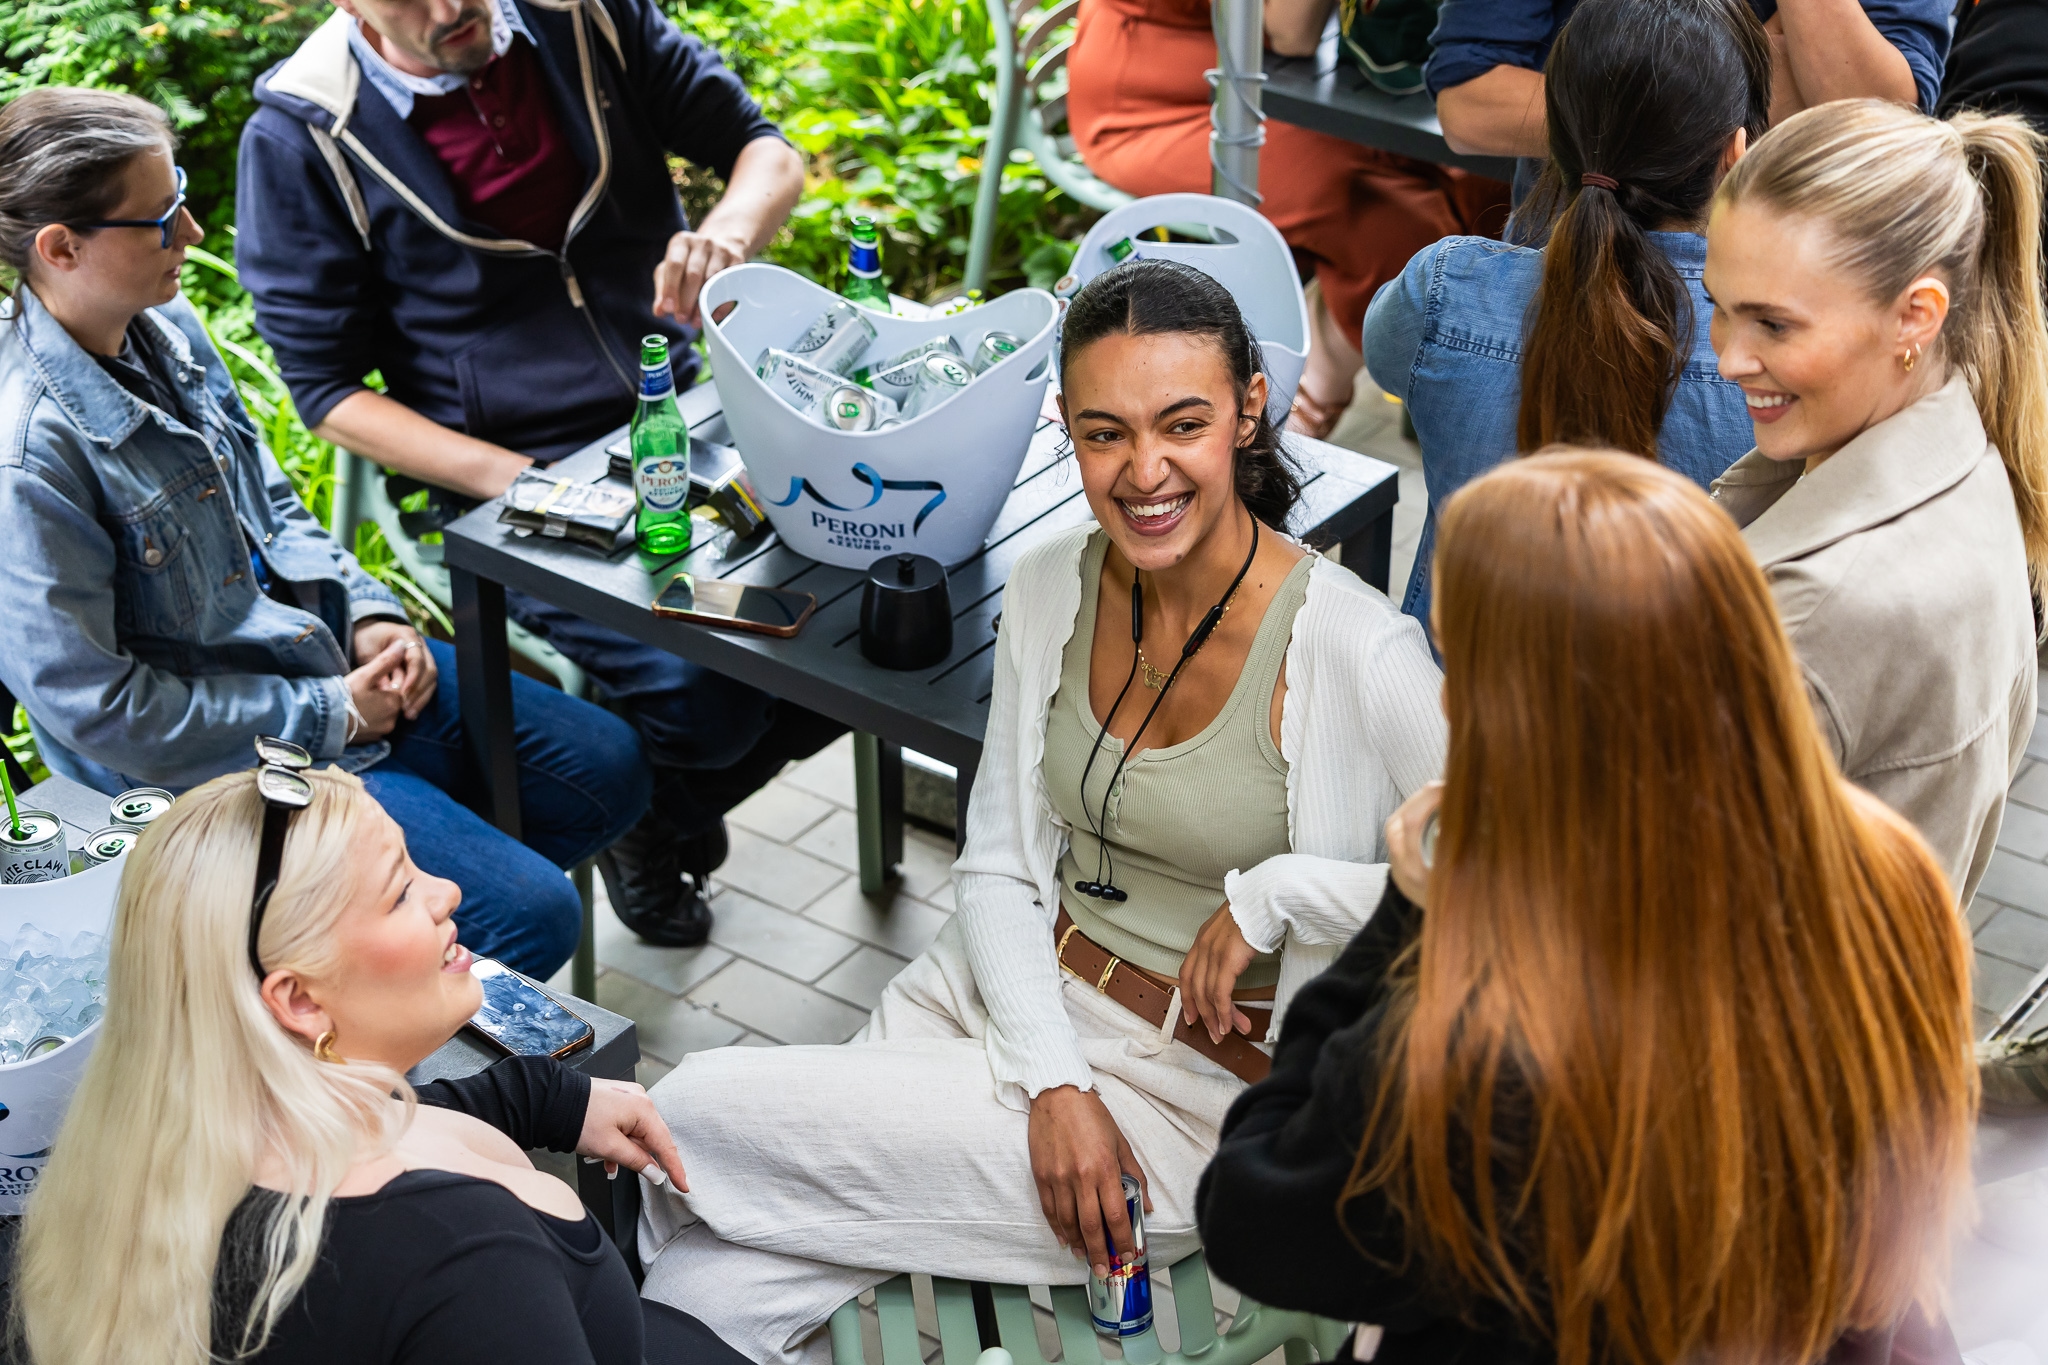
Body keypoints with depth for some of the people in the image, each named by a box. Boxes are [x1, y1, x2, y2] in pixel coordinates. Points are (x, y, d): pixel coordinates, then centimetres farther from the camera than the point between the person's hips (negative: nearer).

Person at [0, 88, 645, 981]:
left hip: (323, 658, 9)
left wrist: (367, 615, -1)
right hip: (219, 761, -9)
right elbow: (96, 706, -23)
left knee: (607, 770, 11)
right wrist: (329, 717, -17)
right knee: (530, 918, -16)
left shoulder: (167, 330, 0)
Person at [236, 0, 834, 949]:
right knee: (705, 696, -24)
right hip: (504, 479, -4)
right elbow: (327, 388, -6)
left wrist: (728, 232, -21)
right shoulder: (299, 134, -10)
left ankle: (678, 803, 14)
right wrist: (519, 481, -18)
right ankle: (639, 814, 15)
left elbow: (763, 149, 4)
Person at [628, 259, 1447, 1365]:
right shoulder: (1051, 588, -1)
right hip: (1006, 997, 5)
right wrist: (1051, 1082, -12)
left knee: (700, 1117, -12)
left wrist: (1273, 895, -24)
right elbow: (998, 869, 3)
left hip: (1191, 1090, -5)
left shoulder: (1347, 649, -20)